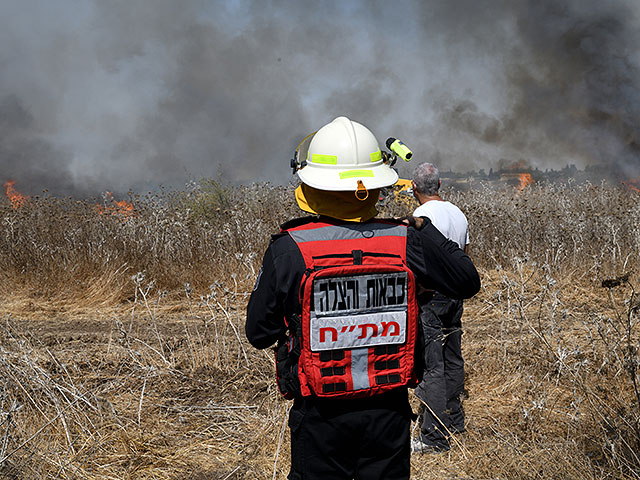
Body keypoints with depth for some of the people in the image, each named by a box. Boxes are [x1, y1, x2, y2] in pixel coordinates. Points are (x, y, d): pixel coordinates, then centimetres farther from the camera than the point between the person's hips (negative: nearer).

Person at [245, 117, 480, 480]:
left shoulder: (287, 250, -15)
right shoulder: (405, 243, -10)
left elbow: (260, 334, -6)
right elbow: (468, 282, 5)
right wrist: (424, 228, 13)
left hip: (320, 414, -1)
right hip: (389, 412, 2)